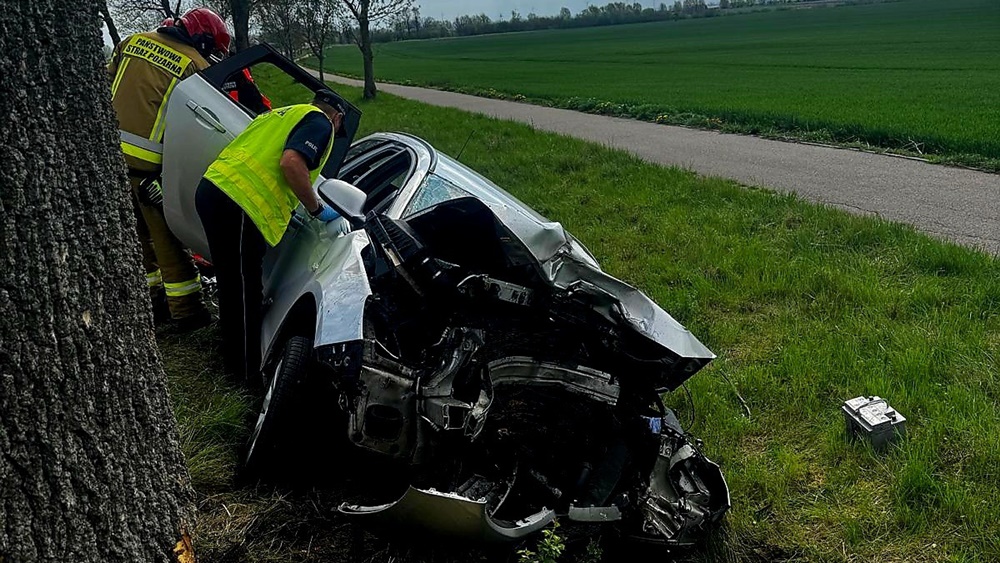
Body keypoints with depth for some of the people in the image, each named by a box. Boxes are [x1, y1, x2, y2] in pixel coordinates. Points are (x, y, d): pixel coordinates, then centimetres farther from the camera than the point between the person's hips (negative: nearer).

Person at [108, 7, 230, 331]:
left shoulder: (133, 42, 11)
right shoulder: (196, 68, -7)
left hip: (111, 152, 6)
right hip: (153, 164, -6)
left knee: (141, 233, 17)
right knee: (167, 237, 4)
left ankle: (154, 301, 27)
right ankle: (186, 311, 10)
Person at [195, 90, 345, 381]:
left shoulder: (281, 114, 28)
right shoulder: (320, 122, 1)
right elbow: (291, 162, -18)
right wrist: (317, 209, -6)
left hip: (211, 189, 9)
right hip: (236, 206, -9)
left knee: (234, 284, 22)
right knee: (244, 291, 2)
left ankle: (234, 355, 38)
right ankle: (246, 368, 15)